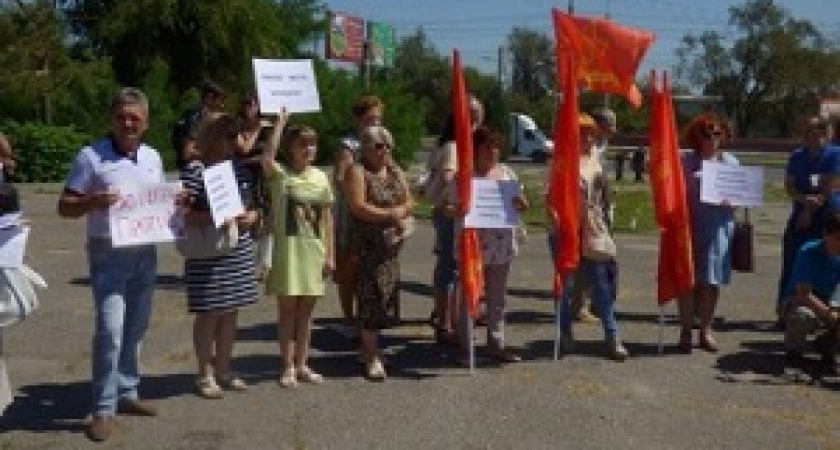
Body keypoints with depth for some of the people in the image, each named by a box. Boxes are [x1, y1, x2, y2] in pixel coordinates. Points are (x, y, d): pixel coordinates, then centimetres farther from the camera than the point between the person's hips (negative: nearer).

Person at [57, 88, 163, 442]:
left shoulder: (153, 157, 8)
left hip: (145, 253, 6)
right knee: (110, 330, -11)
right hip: (108, 254, -6)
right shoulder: (91, 156, -9)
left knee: (135, 328, 13)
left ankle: (127, 392, 27)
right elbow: (65, 207, -7)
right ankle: (104, 409, -2)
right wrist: (94, 202, -25)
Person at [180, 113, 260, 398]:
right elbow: (181, 214, -14)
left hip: (240, 253, 6)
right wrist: (213, 218, -24)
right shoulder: (195, 171, -10)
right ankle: (206, 375, 14)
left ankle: (224, 370, 25)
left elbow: (253, 206, 19)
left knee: (231, 312, 12)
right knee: (209, 313, 1)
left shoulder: (240, 169, 10)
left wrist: (252, 216, -2)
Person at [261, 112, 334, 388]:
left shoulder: (320, 177, 7)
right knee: (288, 308, 3)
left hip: (314, 250, 4)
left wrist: (330, 254, 5)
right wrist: (280, 122, -22)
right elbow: (267, 158, -29)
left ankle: (302, 364, 21)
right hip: (287, 248, -4)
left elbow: (327, 217, 9)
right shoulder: (280, 175, -5)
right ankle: (288, 367, 11)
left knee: (306, 308, 11)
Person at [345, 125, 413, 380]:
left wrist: (397, 213, -10)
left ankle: (369, 348, 20)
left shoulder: (396, 172, 17)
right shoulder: (357, 172, -3)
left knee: (387, 297, 6)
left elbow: (409, 203, 12)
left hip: (392, 244, 6)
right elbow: (358, 207, -15)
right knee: (372, 296, -8)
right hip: (367, 244, -6)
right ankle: (372, 358, -2)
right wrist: (391, 215, -11)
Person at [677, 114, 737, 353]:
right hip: (691, 227, -2)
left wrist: (731, 199, -8)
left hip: (719, 227, 2)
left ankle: (706, 331, 17)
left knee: (711, 281, 6)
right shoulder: (686, 162, 5)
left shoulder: (729, 161, 13)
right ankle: (686, 331, 7)